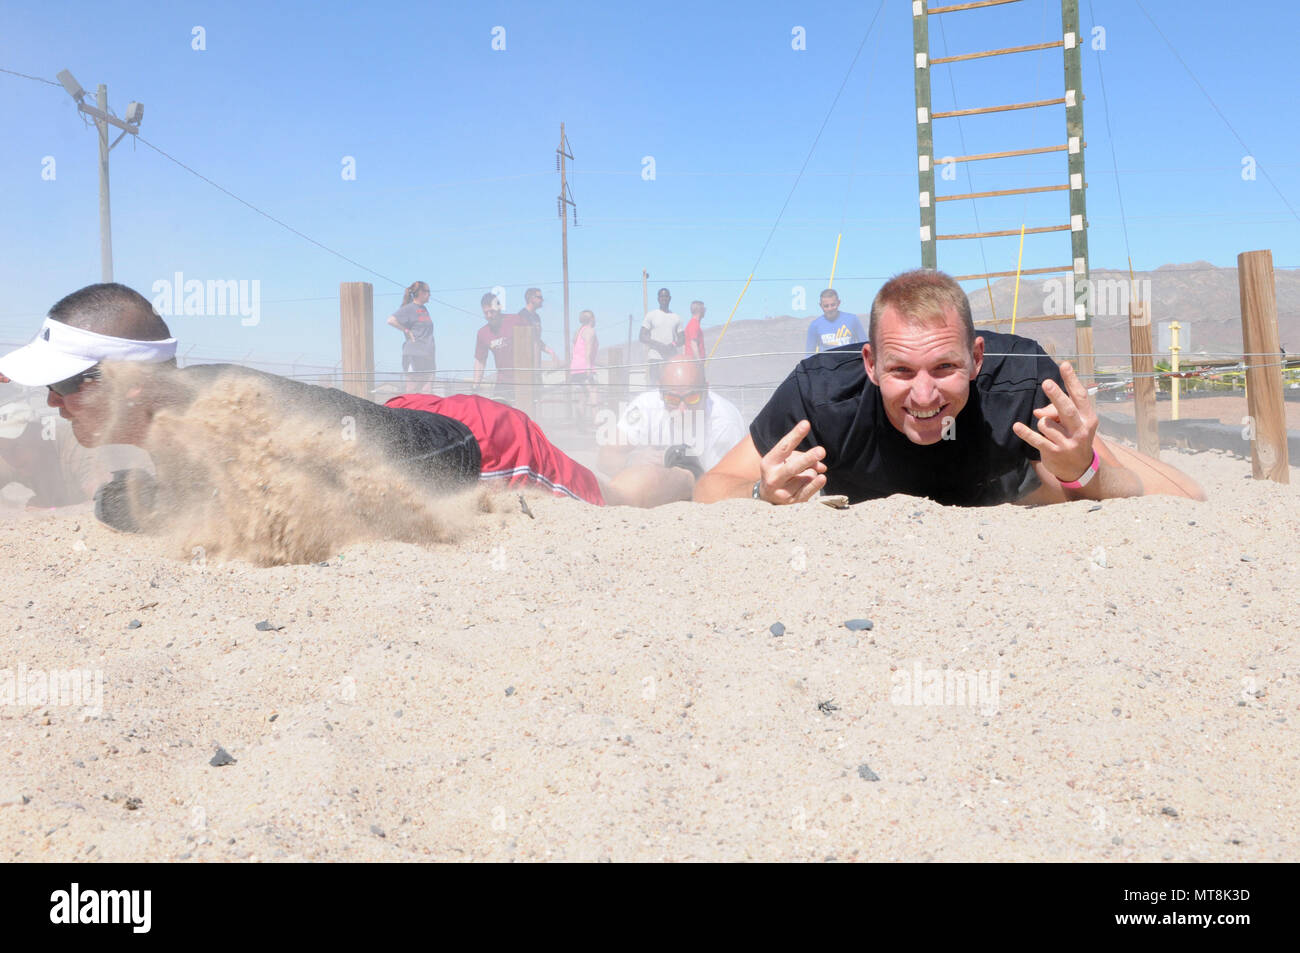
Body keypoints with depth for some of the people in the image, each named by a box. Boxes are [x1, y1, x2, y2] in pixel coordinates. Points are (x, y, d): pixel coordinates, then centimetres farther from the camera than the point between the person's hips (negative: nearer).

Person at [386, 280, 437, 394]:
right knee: (412, 391, -7)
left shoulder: (424, 309, 18)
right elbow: (391, 320, -19)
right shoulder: (409, 309, -7)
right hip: (414, 354, -8)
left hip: (428, 355, 8)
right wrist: (407, 331, -13)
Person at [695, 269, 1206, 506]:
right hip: (859, 501, 0)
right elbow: (711, 490, -32)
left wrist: (1084, 473, -59)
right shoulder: (821, 394, -44)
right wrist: (762, 496, -56)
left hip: (995, 489, 1)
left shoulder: (1025, 380, -44)